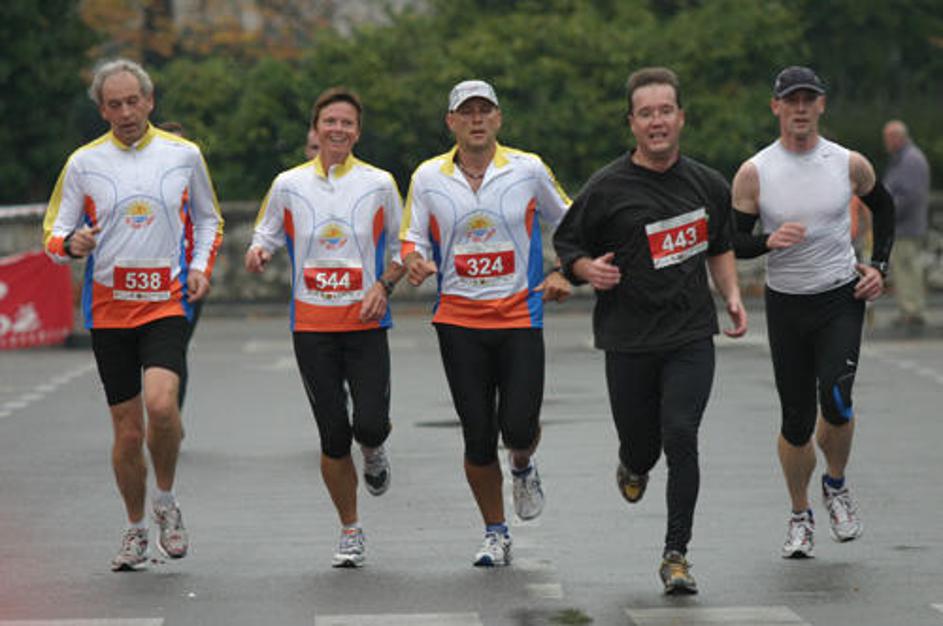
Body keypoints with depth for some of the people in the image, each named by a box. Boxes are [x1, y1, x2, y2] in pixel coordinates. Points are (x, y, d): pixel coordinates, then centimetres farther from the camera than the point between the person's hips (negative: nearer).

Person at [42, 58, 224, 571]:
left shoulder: (183, 155, 3)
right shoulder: (84, 163, 2)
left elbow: (208, 219, 17)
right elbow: (54, 232, 6)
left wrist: (202, 267, 1)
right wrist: (72, 243, -17)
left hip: (167, 303, -1)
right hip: (108, 310, 1)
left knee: (161, 404, -24)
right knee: (127, 430, 4)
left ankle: (166, 501, 1)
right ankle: (136, 529, 23)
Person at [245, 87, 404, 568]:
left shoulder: (379, 184, 3)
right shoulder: (288, 185, 3)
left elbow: (401, 247, 11)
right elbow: (267, 235, 13)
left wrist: (384, 285, -6)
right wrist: (257, 253, -10)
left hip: (365, 325, -1)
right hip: (311, 326, 1)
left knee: (370, 424, -15)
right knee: (333, 436, 0)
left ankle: (373, 451, 24)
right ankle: (350, 532, 17)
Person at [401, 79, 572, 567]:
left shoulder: (528, 169, 1)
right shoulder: (428, 177, 2)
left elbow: (567, 223, 15)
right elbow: (412, 239, 9)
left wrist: (562, 273, 1)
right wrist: (415, 263, -13)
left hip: (520, 316, -1)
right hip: (459, 321, 1)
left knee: (519, 426, -12)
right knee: (478, 437, 0)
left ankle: (522, 467, 26)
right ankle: (495, 533, 18)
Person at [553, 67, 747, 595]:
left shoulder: (707, 185, 7)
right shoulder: (607, 188, -4)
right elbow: (567, 245, 5)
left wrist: (732, 295, 8)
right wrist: (588, 269, -16)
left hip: (691, 336, 1)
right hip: (629, 341, -1)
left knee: (680, 436, -13)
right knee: (641, 442, 6)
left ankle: (677, 555, -3)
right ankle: (635, 467, 46)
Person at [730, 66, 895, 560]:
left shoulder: (850, 165, -2)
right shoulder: (754, 173, -6)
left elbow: (883, 207, 17)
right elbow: (732, 242, -1)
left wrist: (879, 266, 7)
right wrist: (770, 241, -21)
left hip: (842, 299, 0)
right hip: (786, 304, 1)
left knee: (835, 398, -21)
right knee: (795, 421, 3)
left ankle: (836, 484, 8)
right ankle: (800, 515, 24)